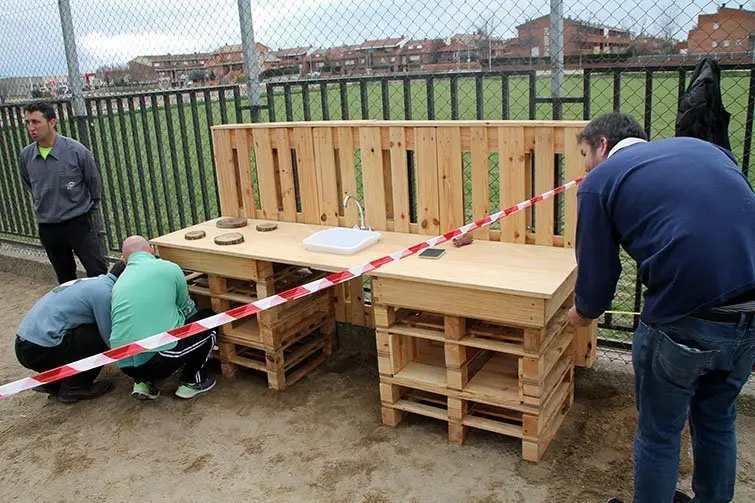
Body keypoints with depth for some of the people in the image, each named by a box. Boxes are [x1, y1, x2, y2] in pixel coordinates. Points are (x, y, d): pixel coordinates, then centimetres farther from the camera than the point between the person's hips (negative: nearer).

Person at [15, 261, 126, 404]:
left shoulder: (95, 282, 17)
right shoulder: (104, 291, -12)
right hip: (40, 350, -10)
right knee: (101, 338, -7)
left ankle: (51, 381, 19)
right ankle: (74, 387, 2)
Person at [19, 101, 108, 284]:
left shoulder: (76, 151, -14)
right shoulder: (26, 155, -2)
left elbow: (95, 184, 0)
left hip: (80, 223, -4)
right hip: (47, 227, 4)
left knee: (99, 274, -3)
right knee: (65, 279, 17)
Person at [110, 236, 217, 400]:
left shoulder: (120, 282, 17)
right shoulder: (169, 268, 4)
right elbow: (187, 309, 18)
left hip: (125, 365, 6)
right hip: (162, 358, -5)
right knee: (209, 318, 16)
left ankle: (142, 380, 17)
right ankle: (192, 380, 16)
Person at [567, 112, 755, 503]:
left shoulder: (600, 180, 2)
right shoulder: (703, 147, 17)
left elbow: (597, 277, 2)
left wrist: (582, 314, 24)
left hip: (685, 321, -6)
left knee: (659, 433, 17)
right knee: (717, 420, 29)